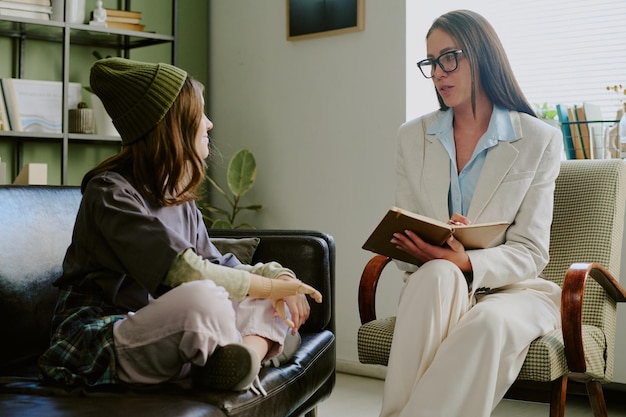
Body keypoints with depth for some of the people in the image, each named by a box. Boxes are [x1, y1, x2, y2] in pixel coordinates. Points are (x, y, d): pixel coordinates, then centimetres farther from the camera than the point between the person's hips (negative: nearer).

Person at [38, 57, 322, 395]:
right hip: (100, 343, -9)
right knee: (203, 297, -37)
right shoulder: (110, 192, -14)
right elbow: (184, 272, -23)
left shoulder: (179, 198, 14)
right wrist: (270, 286, -16)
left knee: (284, 295, 2)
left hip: (158, 335, 9)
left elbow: (217, 265, 11)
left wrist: (276, 277, -8)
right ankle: (248, 353, -8)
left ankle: (245, 352, -27)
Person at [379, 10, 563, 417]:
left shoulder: (540, 141, -3)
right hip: (435, 287, 2)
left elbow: (530, 252, -6)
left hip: (510, 288, -2)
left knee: (488, 322, -37)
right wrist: (437, 254, -17)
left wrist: (468, 262, -26)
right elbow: (403, 232, 7)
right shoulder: (412, 137, 7)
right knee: (437, 274, -35)